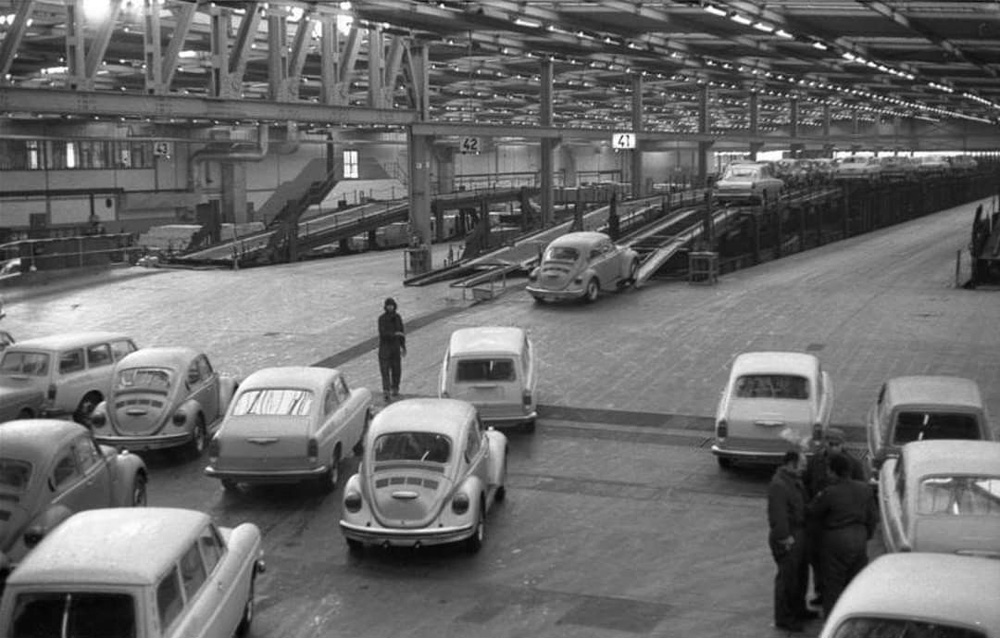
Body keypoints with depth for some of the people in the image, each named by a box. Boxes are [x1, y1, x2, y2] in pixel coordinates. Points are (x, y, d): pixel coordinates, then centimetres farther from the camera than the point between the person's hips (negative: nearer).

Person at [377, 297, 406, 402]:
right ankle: (386, 391, -14)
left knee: (397, 369, 7)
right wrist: (395, 334, -31)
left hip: (395, 346, 4)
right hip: (384, 346, -4)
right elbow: (382, 333, -20)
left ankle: (395, 388, 25)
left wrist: (403, 347, 12)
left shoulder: (397, 317, 4)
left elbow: (401, 331, 11)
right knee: (385, 369, -9)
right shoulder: (382, 318, -11)